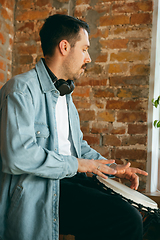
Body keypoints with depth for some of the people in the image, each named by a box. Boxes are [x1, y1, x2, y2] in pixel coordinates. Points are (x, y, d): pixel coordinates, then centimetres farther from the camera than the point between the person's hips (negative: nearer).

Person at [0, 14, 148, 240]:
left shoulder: (64, 92, 20)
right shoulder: (22, 89, -11)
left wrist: (111, 167, 10)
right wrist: (76, 164, -14)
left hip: (69, 179, 9)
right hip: (38, 190, -9)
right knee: (128, 221, -22)